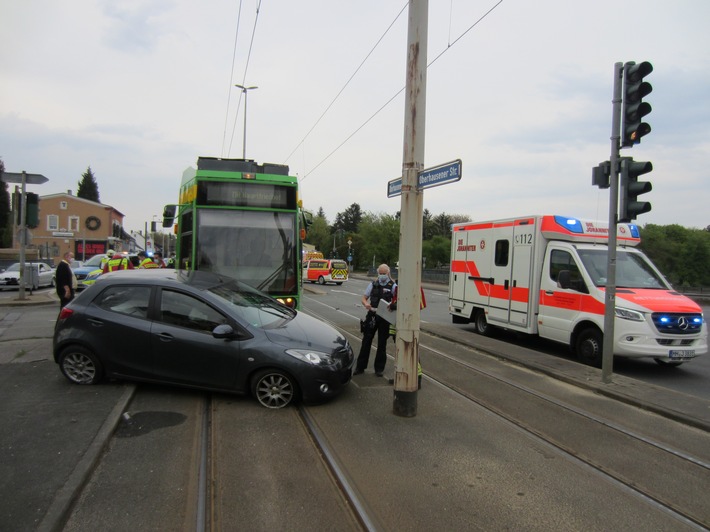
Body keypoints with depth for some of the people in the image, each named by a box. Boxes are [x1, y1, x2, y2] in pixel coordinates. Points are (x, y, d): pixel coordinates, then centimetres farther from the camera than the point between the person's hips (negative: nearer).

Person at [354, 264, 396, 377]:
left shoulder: (393, 286, -1)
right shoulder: (373, 284, 8)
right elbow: (364, 298, 10)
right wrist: (366, 304, -13)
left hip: (385, 317, -2)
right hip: (372, 316, 2)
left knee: (382, 343, 7)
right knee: (366, 341, 5)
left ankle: (379, 368, 20)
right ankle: (360, 366, 14)